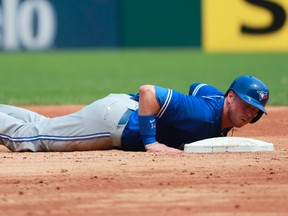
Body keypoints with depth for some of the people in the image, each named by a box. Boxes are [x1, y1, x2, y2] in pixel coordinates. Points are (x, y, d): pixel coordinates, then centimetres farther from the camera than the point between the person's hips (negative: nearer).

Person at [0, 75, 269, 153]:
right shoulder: (204, 114, -32)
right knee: (27, 138, -4)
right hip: (115, 118, -9)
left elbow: (196, 87, 19)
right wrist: (150, 142, -34)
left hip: (124, 108, 9)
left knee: (43, 127, 23)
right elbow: (147, 90, -36)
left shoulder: (215, 97, -5)